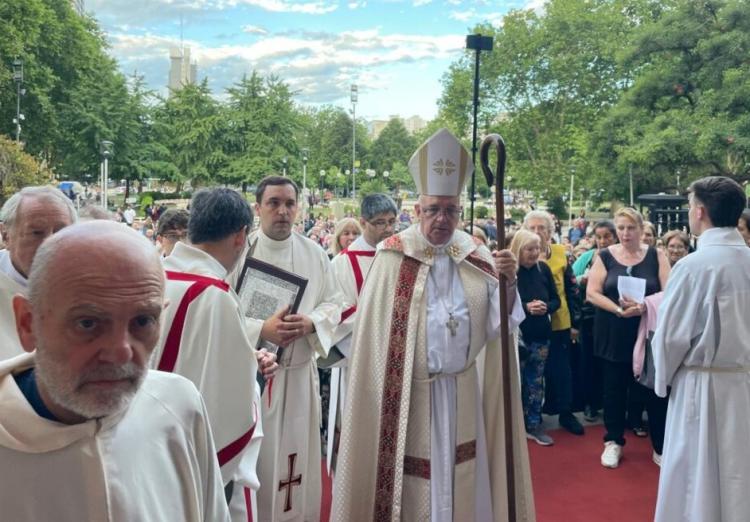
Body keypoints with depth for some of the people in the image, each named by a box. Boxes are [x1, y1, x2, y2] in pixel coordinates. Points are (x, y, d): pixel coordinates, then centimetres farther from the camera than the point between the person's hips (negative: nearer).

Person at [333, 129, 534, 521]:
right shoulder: (393, 258, -8)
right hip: (409, 389, -3)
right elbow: (375, 331, -10)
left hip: (463, 388, 4)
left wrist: (508, 284, -20)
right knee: (413, 474, 7)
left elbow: (498, 320, -3)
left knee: (460, 469, 15)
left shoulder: (475, 256, 4)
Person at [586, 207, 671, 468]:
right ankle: (614, 442, 25)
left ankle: (661, 446, 20)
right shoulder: (604, 256, 1)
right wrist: (619, 309, -20)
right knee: (614, 389, 9)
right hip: (613, 334, 1)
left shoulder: (656, 256, 1)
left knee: (654, 388, 4)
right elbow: (592, 293, -5)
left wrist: (643, 305, -24)